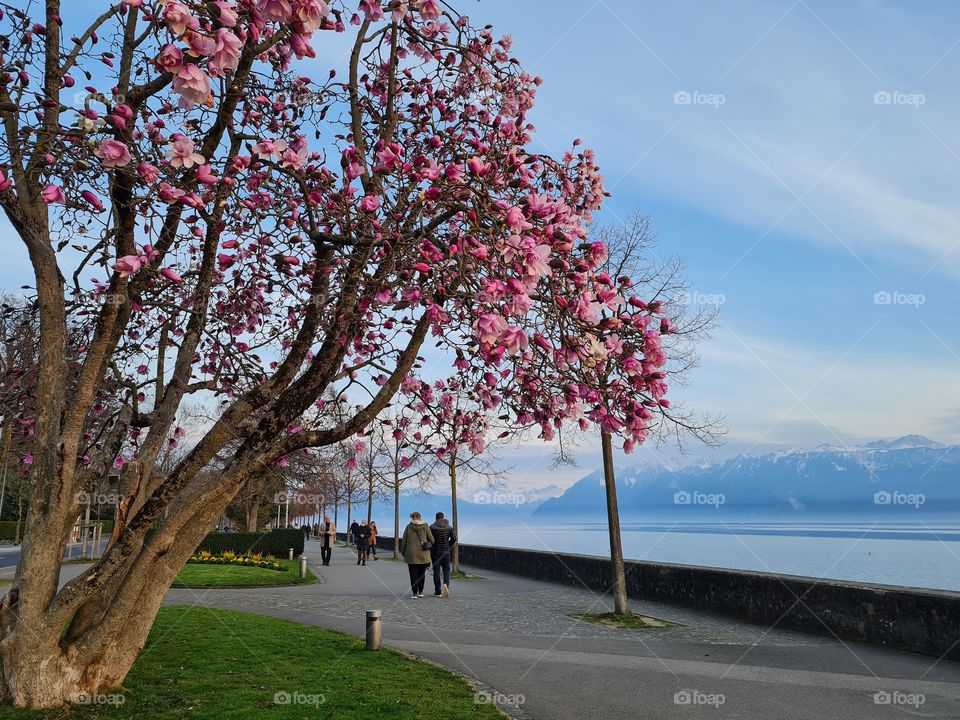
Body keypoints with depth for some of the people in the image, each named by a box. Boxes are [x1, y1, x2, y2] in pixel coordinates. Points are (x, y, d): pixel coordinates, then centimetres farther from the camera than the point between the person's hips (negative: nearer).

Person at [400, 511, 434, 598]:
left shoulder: (408, 527, 0)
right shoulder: (425, 526, 0)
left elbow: (404, 541, 2)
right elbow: (431, 539, 0)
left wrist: (403, 553, 13)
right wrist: (428, 545, 20)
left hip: (412, 554, -1)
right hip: (423, 555, 1)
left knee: (413, 574, 5)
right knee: (422, 574, 14)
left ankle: (414, 593, 1)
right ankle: (420, 592, 17)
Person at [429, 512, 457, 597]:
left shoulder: (432, 527, -7)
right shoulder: (449, 527, -1)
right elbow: (454, 538, -2)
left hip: (435, 552, -1)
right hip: (445, 552, 1)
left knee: (436, 571, 7)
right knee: (446, 570, 10)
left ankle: (437, 591, 9)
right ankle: (446, 584, -17)